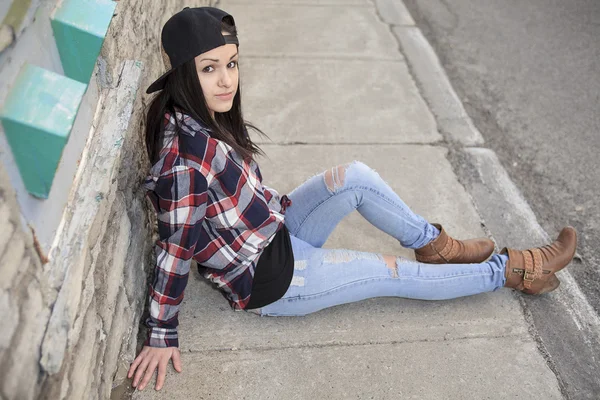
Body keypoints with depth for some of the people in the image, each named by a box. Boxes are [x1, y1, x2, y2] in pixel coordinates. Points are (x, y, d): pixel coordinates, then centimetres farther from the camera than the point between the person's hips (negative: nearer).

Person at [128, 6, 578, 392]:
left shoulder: (205, 116, -6)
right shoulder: (185, 157, -32)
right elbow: (175, 250, -25)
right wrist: (161, 336, -15)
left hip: (277, 231, 8)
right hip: (269, 278, -7)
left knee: (355, 176, -6)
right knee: (395, 273, -1)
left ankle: (435, 244, 15)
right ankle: (508, 270, 18)